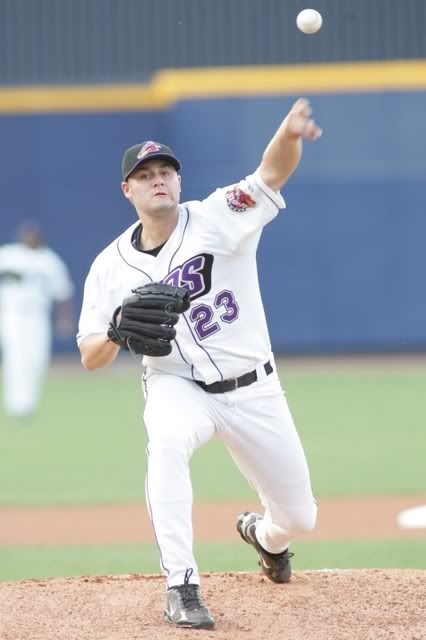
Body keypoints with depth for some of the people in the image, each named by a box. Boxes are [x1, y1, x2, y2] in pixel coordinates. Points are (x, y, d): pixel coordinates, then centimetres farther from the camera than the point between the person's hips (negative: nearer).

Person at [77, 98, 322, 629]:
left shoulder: (217, 219, -10)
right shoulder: (112, 265, -2)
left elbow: (272, 172, -29)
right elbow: (90, 358, 1)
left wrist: (289, 135, -52)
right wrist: (118, 332, -23)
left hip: (253, 391, 1)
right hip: (178, 387, -1)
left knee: (298, 516, 8)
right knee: (167, 441, -38)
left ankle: (263, 534, 50)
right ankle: (181, 588, -33)